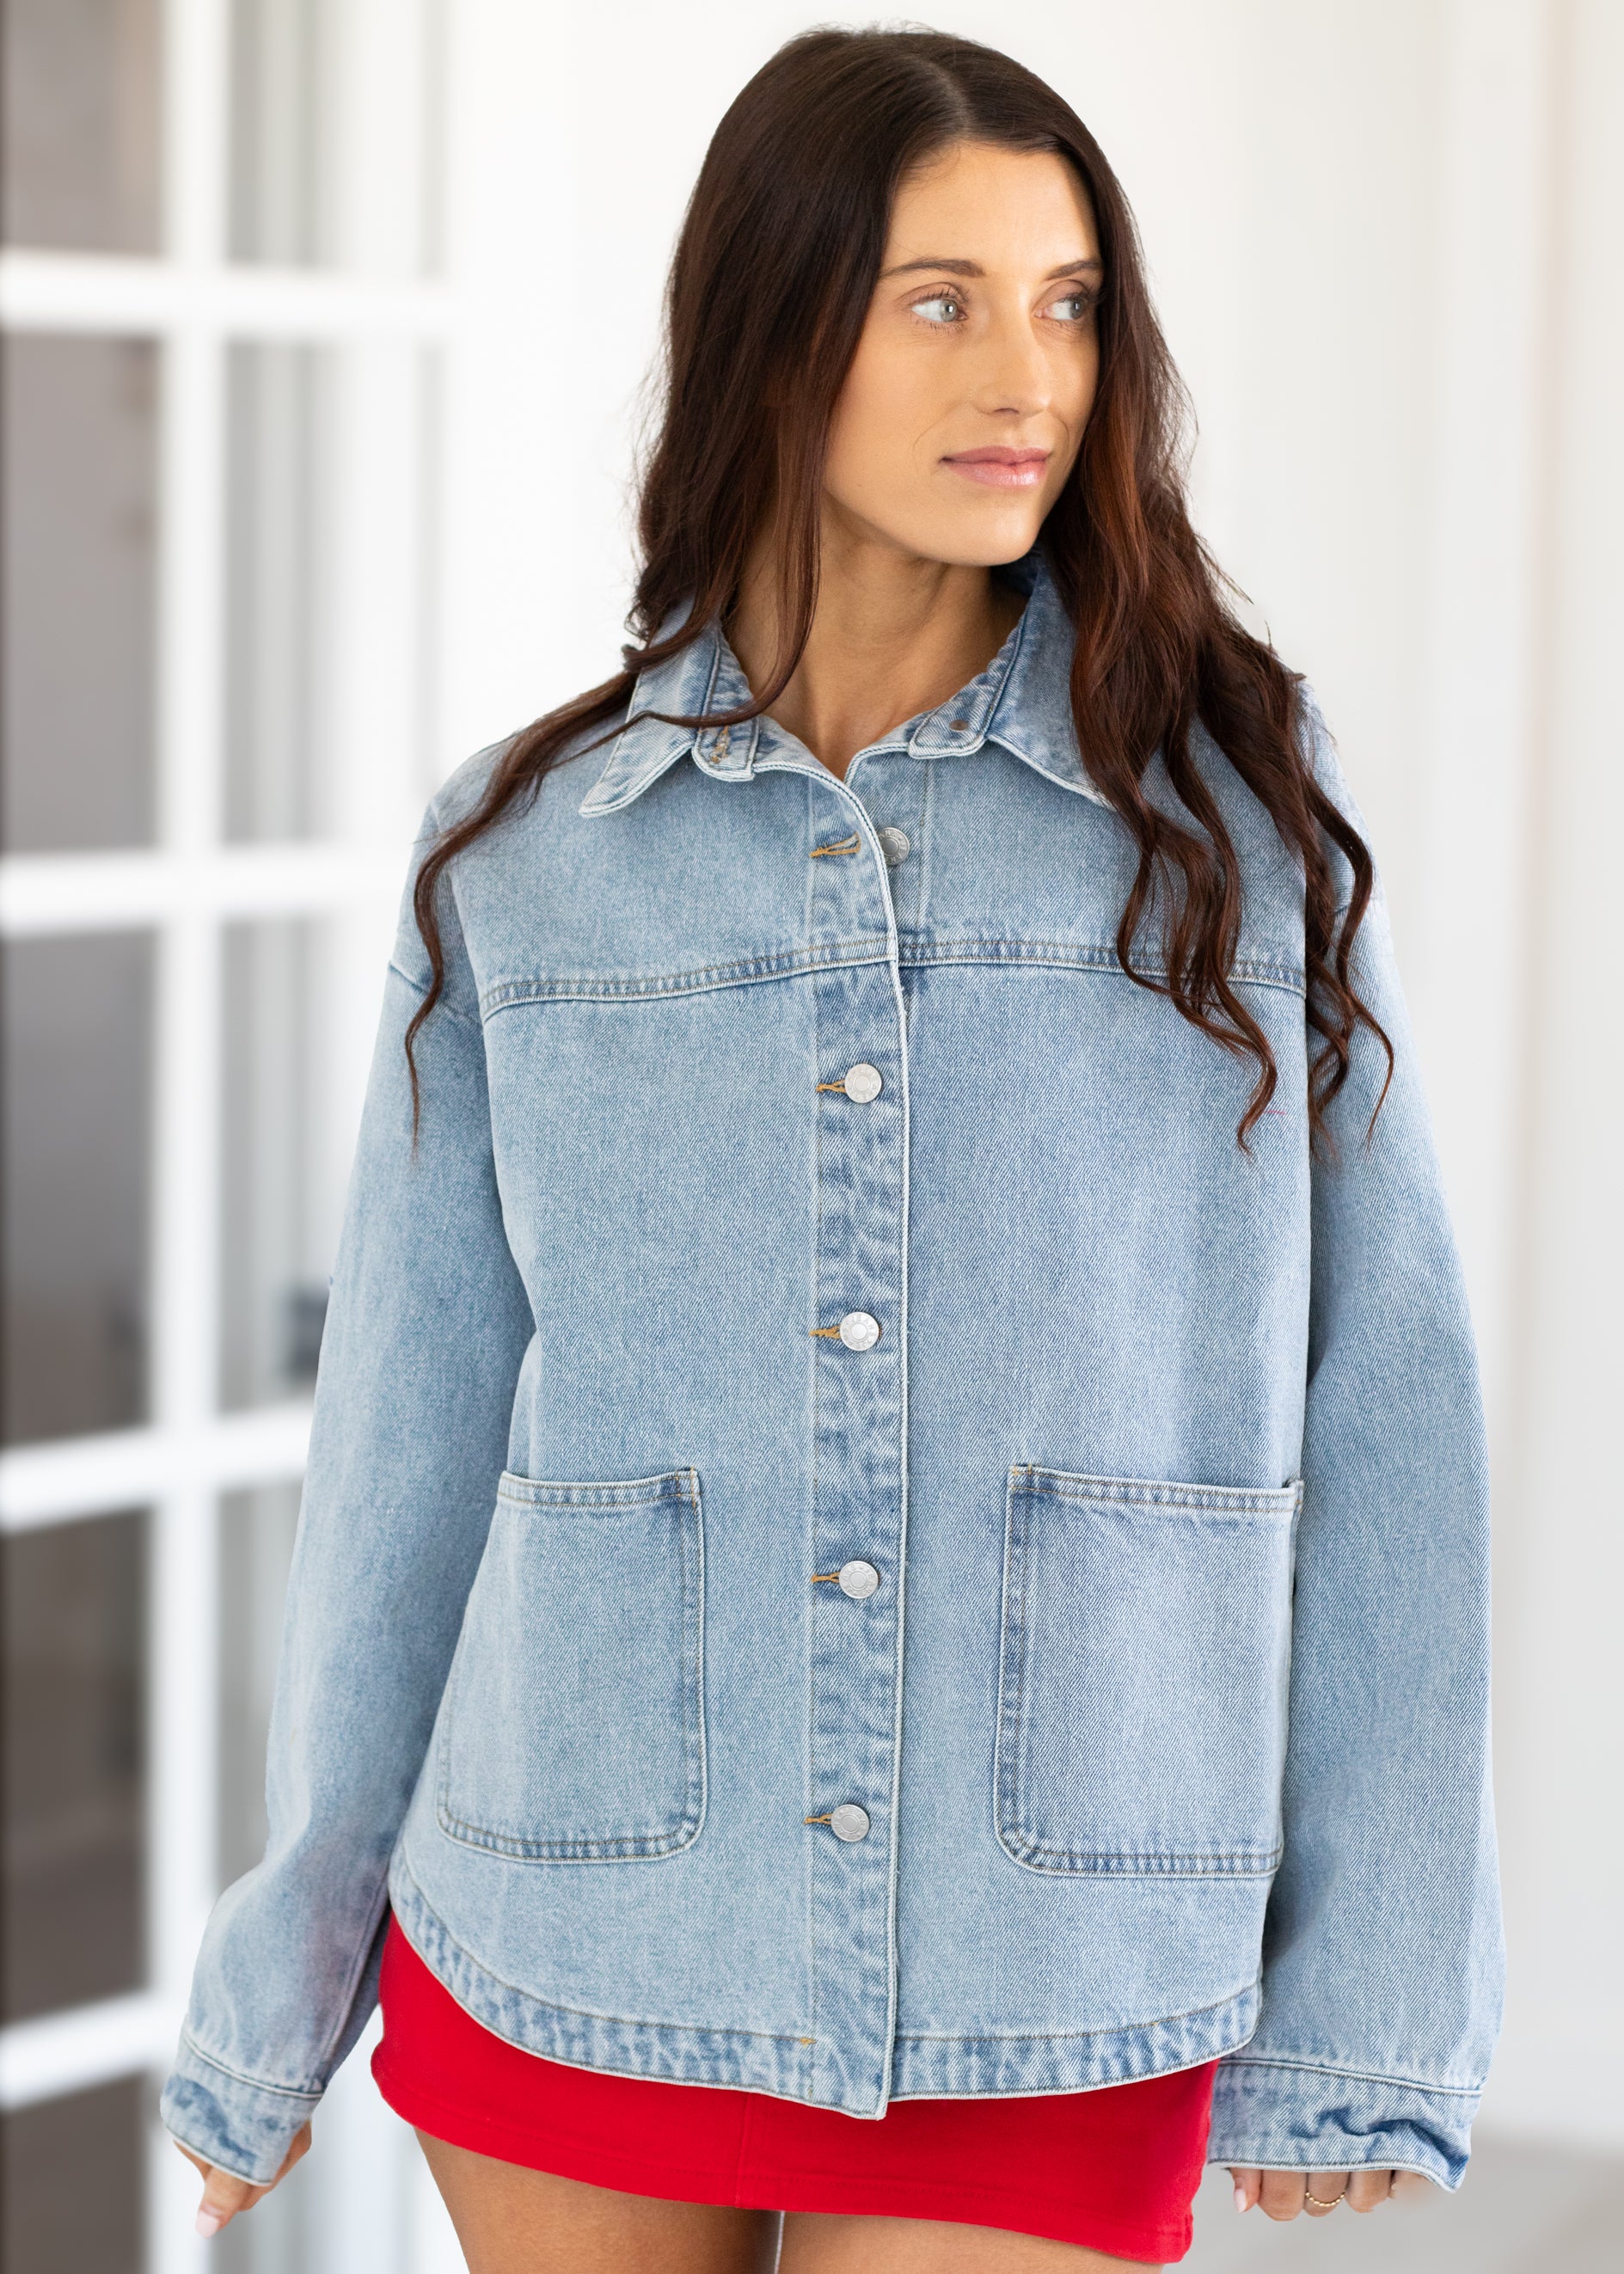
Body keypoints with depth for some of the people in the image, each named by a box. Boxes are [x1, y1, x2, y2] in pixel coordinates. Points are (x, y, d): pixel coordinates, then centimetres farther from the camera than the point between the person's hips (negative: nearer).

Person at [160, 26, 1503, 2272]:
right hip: (569, 1963, 1)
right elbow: (416, 1418, 7)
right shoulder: (524, 851, 1)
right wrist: (283, 1981, 11)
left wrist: (1362, 2005, -3)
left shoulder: (1239, 806, -2)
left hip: (1051, 2004, -1)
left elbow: (1376, 1409, -2)